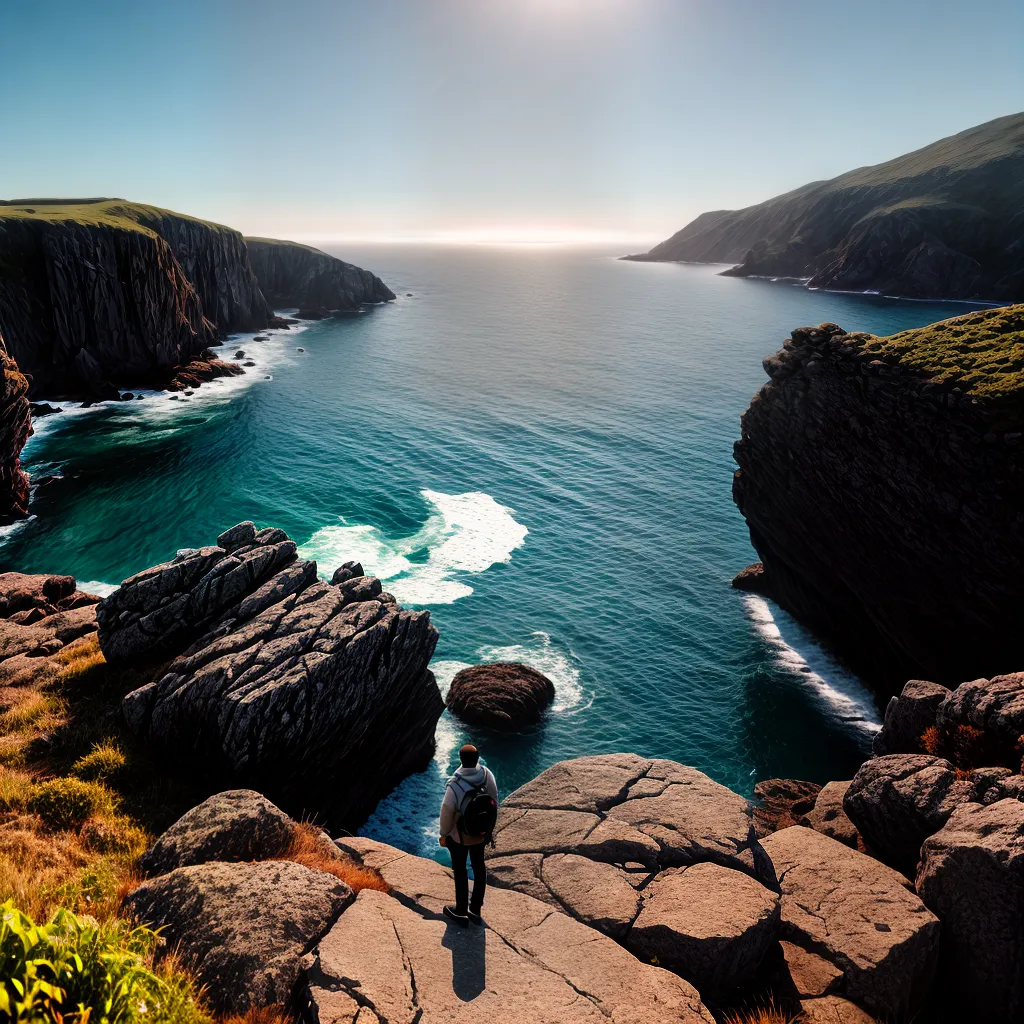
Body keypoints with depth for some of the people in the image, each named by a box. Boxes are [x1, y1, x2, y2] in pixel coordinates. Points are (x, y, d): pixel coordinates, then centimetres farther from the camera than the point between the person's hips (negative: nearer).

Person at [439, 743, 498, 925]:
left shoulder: (455, 784, -32)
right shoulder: (487, 775, -18)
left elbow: (447, 812, -20)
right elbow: (494, 802, -4)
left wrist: (443, 834, -2)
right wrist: (489, 827, 12)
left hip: (460, 835, -4)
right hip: (481, 832, 4)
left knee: (460, 871, 16)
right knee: (479, 867, 22)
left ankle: (461, 912, 32)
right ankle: (476, 909, 37)